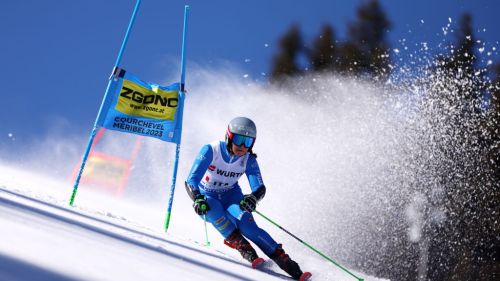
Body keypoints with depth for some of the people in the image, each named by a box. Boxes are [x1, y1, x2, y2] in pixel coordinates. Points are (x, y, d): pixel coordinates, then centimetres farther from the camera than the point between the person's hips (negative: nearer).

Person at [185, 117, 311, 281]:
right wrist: (198, 199, -49)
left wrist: (253, 198, -47)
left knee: (247, 225, -27)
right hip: (207, 199, -1)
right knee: (213, 208, -38)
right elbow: (191, 180, -28)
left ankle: (287, 264, -29)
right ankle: (242, 247, -31)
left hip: (231, 197, 1)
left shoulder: (249, 160, -13)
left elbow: (260, 187, -22)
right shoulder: (211, 151, -23)